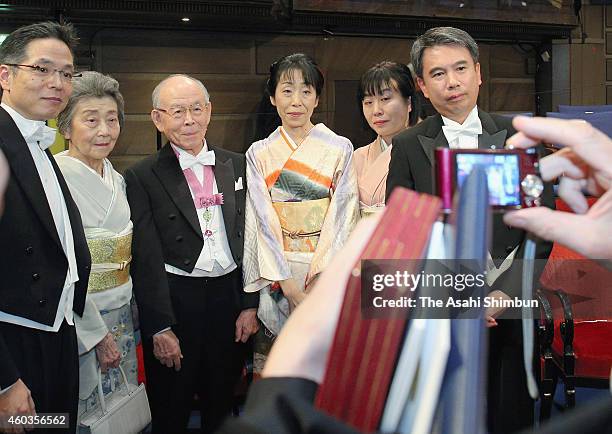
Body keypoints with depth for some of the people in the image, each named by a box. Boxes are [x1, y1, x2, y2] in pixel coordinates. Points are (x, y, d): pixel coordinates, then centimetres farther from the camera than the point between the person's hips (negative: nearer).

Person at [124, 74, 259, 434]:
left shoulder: (236, 165, 7)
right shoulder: (142, 177, -5)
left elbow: (248, 238, 6)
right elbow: (146, 259, -9)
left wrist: (250, 305, 2)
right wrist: (159, 328, -12)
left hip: (229, 297, 4)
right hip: (174, 301, -3)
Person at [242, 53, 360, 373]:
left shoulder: (340, 149, 2)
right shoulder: (259, 154, 5)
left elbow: (343, 215, -4)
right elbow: (262, 221, -1)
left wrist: (318, 279, -13)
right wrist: (287, 284, -11)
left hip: (327, 270, -1)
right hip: (277, 276, 1)